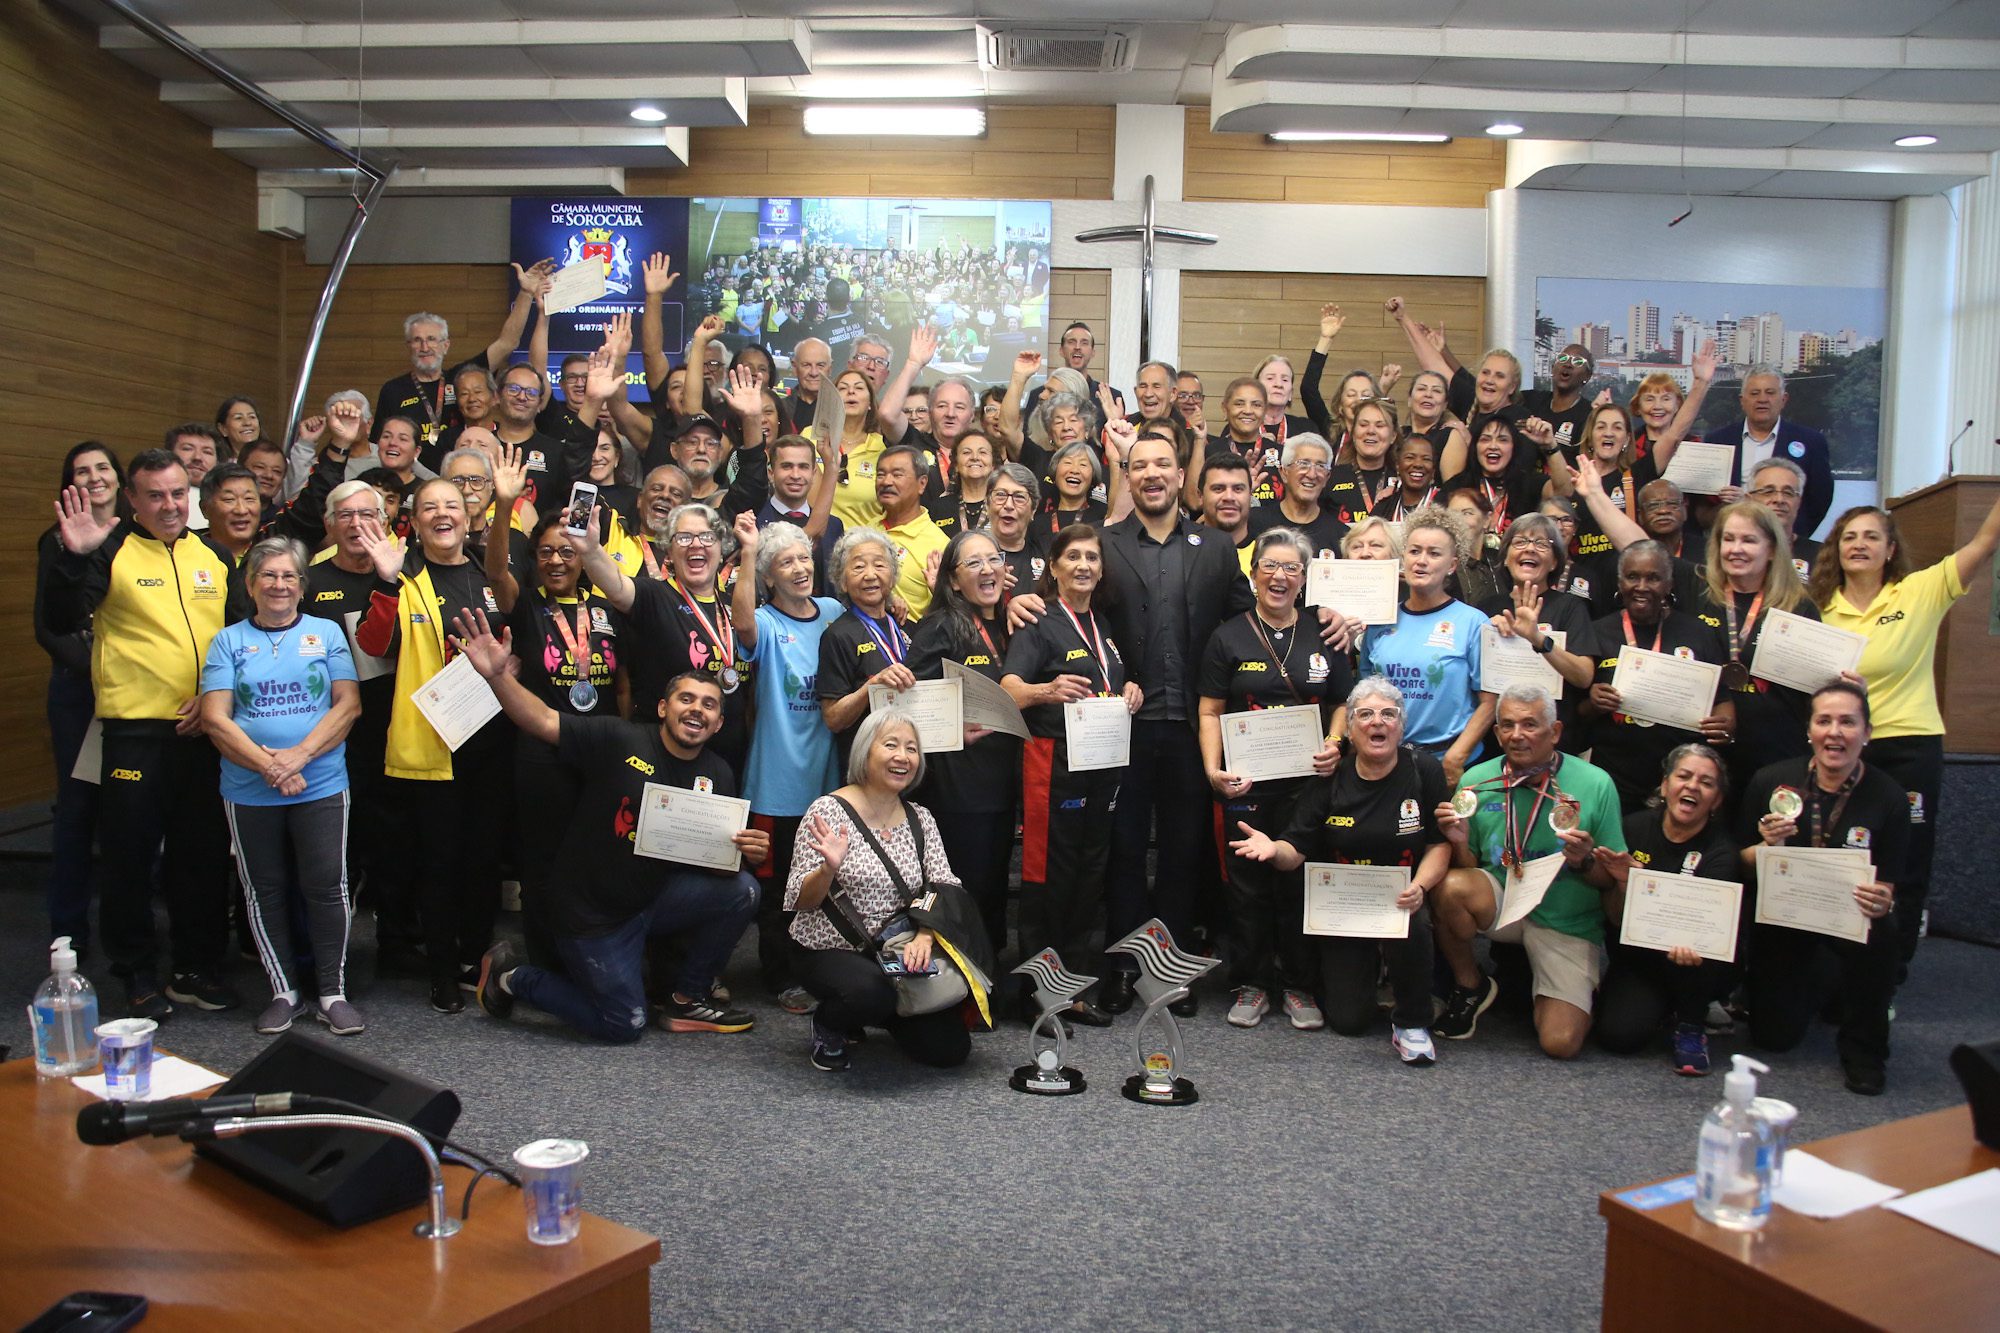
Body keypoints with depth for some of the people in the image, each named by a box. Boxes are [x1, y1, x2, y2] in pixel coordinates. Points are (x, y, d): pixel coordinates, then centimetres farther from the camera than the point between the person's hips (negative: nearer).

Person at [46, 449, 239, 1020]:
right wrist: (75, 557, -27)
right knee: (131, 855, 3)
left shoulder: (214, 556, 11)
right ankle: (137, 976, 17)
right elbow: (61, 620, -13)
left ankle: (198, 967, 24)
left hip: (205, 731, 4)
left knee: (204, 854, 11)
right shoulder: (112, 551, -2)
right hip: (135, 731, -4)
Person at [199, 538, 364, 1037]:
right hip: (249, 791, 1)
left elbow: (348, 704, -1)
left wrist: (301, 754, -15)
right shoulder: (229, 640, 7)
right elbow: (215, 718, -2)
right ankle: (283, 991, 21)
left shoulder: (326, 633, 7)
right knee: (264, 890, 8)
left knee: (326, 885, -2)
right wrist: (267, 764, -15)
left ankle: (334, 993, 8)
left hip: (321, 786, -1)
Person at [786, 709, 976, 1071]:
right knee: (871, 992, -37)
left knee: (951, 1049, -6)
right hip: (830, 951, -5)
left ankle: (884, 1015, 22)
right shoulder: (829, 811, -12)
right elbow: (802, 902, -14)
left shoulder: (921, 820, 5)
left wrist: (924, 935, -23)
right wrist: (829, 870, -35)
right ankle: (829, 1027, -1)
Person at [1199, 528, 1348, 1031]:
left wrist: (1333, 744, -6)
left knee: (1303, 880, 4)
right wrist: (1213, 768, -11)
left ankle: (1300, 985, 18)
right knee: (1248, 882, 3)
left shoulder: (1323, 637, 10)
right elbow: (1210, 712, 3)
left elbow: (1343, 704, 14)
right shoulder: (1229, 637, 5)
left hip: (1308, 779, 1)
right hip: (1247, 781, -1)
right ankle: (1252, 984, 17)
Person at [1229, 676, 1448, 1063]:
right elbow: (1297, 851, -5)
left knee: (1410, 925, -38)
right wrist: (1274, 850, -28)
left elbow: (1440, 844, -4)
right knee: (1349, 1020, -6)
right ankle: (1366, 966, 32)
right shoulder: (1330, 779, -3)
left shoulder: (1425, 771, -4)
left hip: (1401, 899, -1)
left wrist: (1419, 887, -23)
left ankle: (1411, 1023, -10)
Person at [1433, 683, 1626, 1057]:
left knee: (1561, 1043, -16)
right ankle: (1470, 988, -2)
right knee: (1450, 888, -31)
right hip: (1501, 898, 2)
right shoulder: (1476, 782, -5)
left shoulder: (1595, 784, -10)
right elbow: (1468, 869, 2)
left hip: (1568, 924, -1)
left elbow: (1613, 881, -4)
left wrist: (1586, 861, -25)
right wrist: (1460, 843, -19)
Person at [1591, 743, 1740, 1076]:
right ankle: (1662, 1005, 13)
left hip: (1704, 965, -2)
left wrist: (1689, 942, -53)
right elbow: (1614, 918, -3)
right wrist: (1623, 883, -24)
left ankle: (1692, 1026, -5)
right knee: (1618, 1034, -23)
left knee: (1693, 950, -36)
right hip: (1638, 958, 2)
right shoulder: (1635, 828, -6)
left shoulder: (1721, 851, -11)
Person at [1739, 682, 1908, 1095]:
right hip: (1781, 914, 1)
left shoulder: (1889, 797, -13)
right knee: (1774, 1037, -1)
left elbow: (1891, 886, -7)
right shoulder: (1771, 781, -12)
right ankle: (1816, 983, 37)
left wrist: (1881, 902, -31)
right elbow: (1742, 862, -2)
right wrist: (1768, 847, -24)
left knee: (1879, 935, -37)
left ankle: (1863, 1048, -10)